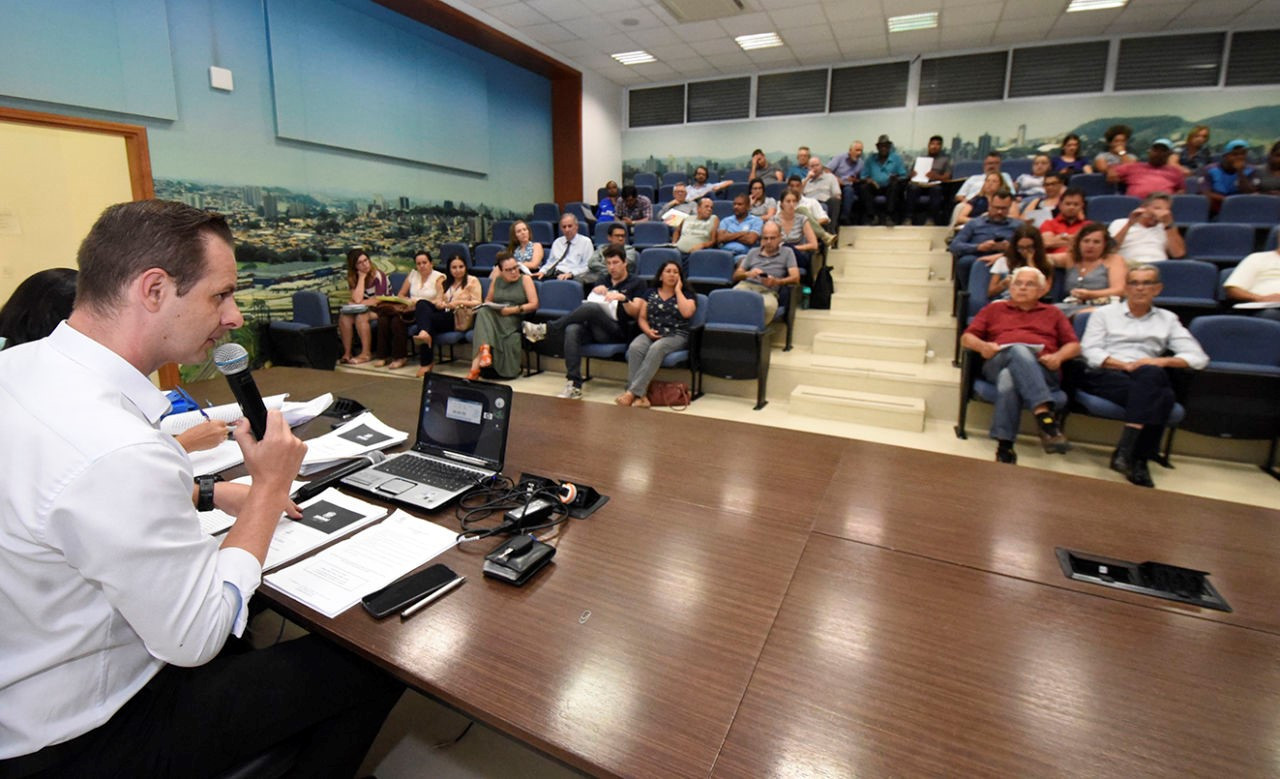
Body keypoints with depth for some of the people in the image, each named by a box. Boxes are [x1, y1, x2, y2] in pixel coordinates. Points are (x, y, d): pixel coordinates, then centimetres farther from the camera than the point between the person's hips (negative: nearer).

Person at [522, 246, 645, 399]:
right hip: (592, 328, 5)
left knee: (592, 307, -35)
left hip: (617, 331, -4)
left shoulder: (637, 283, 13)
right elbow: (587, 303, 23)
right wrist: (594, 291, 4)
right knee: (572, 330, -32)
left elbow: (635, 312, 2)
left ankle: (547, 329, -27)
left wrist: (623, 298, -16)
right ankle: (574, 385, -39)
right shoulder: (603, 281, 29)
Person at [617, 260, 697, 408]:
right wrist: (647, 330, -7)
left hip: (676, 336, -2)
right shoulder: (650, 293, 18)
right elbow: (641, 317, 14)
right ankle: (640, 395, -40)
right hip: (651, 334, 3)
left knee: (656, 349, -36)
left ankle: (632, 392, -40)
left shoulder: (686, 294, 11)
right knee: (635, 348, -32)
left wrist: (678, 290, -1)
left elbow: (687, 313, -11)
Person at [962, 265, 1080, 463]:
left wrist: (1058, 357, -5)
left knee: (1009, 378, -37)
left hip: (1041, 369, 1)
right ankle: (1045, 417, -53)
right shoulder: (994, 308, 29)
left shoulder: (1053, 313, 31)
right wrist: (982, 346, -7)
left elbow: (1074, 345, 19)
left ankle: (1004, 446, -44)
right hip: (997, 364, -1)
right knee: (1019, 350, -39)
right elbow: (966, 337, 17)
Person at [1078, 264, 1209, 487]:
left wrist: (1161, 361, -7)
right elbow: (1089, 351, 2)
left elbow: (1198, 357, 13)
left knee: (1151, 374, -37)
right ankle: (1138, 459, -32)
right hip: (1105, 376, -2)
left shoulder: (1167, 319, 24)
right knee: (1160, 396, -34)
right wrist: (1125, 365, -12)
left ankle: (1125, 450, -37)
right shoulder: (1104, 313, 19)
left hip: (1148, 380, 2)